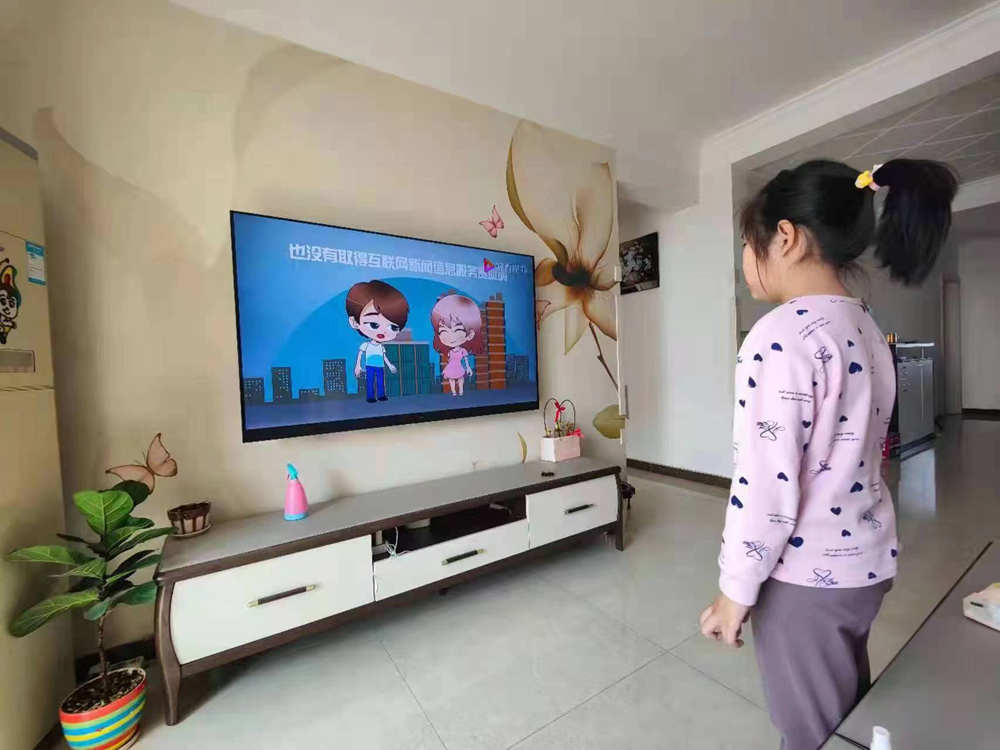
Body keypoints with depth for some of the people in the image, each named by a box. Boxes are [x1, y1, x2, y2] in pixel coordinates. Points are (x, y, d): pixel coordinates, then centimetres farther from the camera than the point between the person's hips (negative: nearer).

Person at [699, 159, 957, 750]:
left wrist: (735, 592, -13)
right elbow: (848, 452, 12)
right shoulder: (865, 327, 4)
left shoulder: (782, 333, -25)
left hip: (806, 576, -8)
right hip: (868, 559, 8)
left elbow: (767, 486, -25)